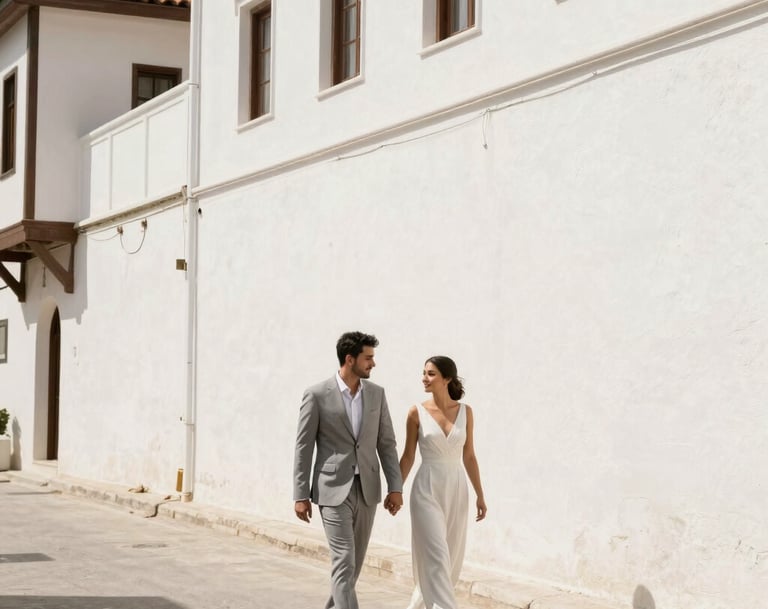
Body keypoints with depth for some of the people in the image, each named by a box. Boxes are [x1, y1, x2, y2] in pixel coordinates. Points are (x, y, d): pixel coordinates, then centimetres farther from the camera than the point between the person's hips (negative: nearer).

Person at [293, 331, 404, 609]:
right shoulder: (317, 394, -8)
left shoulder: (376, 393, 5)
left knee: (354, 562, 13)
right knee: (345, 562, -11)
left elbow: (386, 443, 7)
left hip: (367, 489, 5)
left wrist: (396, 487, -1)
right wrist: (300, 495, -7)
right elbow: (304, 447, -5)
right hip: (333, 491, -5)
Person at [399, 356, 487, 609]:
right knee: (437, 559, -12)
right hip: (427, 490, -3)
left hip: (456, 490, 3)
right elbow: (408, 456, 1)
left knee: (451, 560, 11)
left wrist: (480, 495, 6)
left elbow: (469, 456, 7)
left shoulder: (465, 412, 2)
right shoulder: (417, 412, -4)